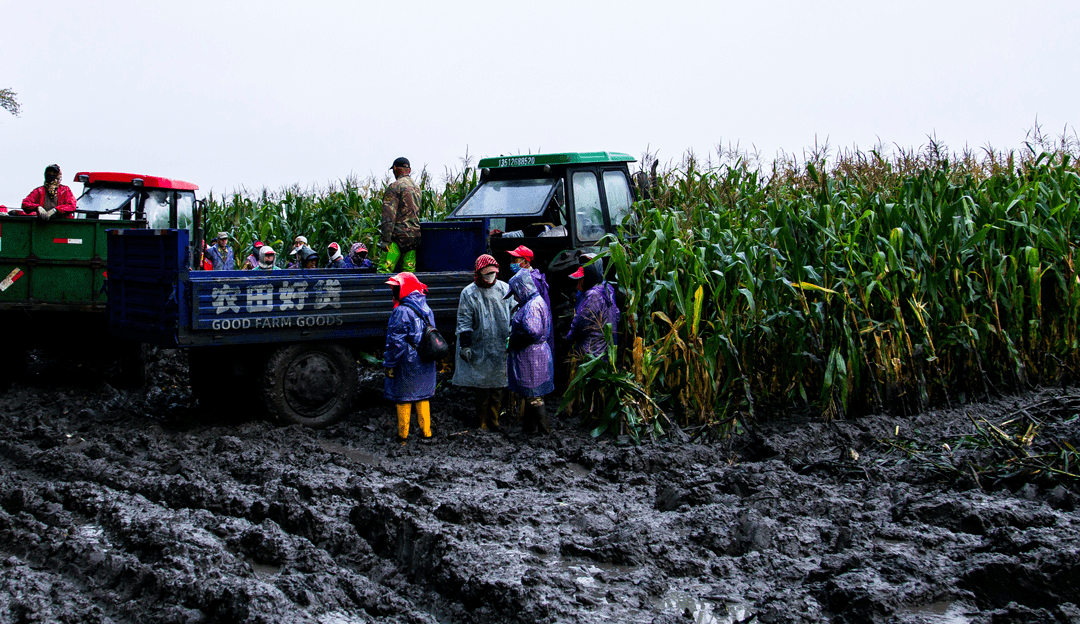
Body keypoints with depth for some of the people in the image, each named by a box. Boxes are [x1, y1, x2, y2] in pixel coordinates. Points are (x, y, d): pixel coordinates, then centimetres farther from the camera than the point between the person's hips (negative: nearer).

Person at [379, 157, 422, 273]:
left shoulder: (395, 186, -8)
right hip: (415, 236, 8)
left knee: (385, 269, -11)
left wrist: (385, 239, -17)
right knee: (409, 270, 7)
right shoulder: (417, 187, 18)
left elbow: (389, 215, -15)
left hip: (399, 235, -8)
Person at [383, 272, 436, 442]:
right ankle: (426, 431, 19)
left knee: (404, 398, 4)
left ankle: (403, 434, 11)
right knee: (423, 396, 15)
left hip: (406, 364, -7)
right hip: (425, 364, 7)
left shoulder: (401, 312, -18)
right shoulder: (427, 310, 8)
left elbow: (396, 342, -19)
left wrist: (388, 364, -12)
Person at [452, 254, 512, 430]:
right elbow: (464, 322, -3)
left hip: (501, 349, 2)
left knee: (498, 388, 6)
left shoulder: (505, 289, 5)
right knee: (481, 389, 2)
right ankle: (482, 422, 13)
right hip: (480, 351, -2)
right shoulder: (469, 293, -4)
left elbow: (513, 315, 14)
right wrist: (465, 345, -8)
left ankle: (494, 420, 18)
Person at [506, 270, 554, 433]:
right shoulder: (536, 302, 14)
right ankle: (529, 426, 28)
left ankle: (544, 429, 3)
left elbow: (532, 332, -29)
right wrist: (513, 339, 8)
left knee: (533, 395, -3)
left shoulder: (532, 305, -19)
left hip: (532, 357, -10)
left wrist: (512, 341, -15)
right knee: (530, 394, 18)